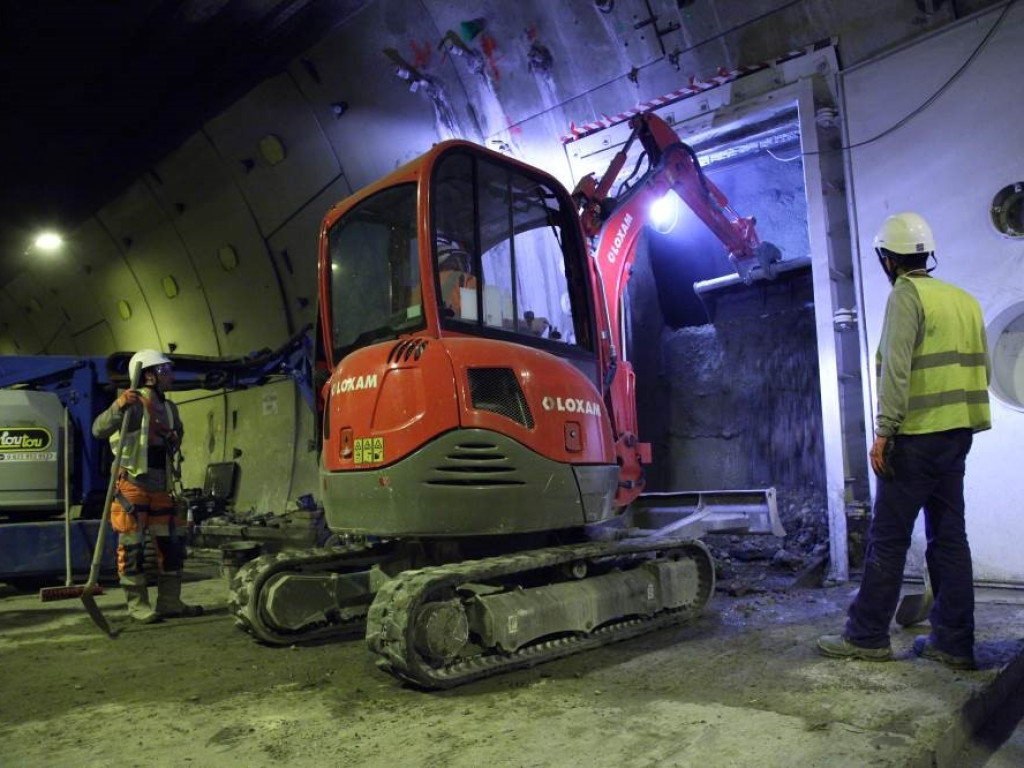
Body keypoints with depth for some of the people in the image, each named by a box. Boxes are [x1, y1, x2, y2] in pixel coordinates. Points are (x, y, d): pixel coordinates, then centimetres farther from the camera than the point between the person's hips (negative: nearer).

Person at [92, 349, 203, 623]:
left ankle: (169, 602, 19)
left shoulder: (169, 408, 14)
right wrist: (118, 407, -35)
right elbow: (99, 429, -20)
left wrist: (174, 438, 6)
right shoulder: (134, 403, -10)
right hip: (132, 486, -8)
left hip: (160, 488, 8)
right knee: (132, 546, -1)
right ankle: (137, 605, 8)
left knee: (170, 544, 9)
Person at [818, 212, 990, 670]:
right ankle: (953, 643, 16)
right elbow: (980, 370, 17)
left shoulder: (906, 295, -9)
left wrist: (883, 432, -17)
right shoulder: (965, 299, 15)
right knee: (949, 536, 11)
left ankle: (866, 636, 7)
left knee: (887, 538, -1)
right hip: (958, 434, 8)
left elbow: (896, 369, -18)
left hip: (917, 435, -8)